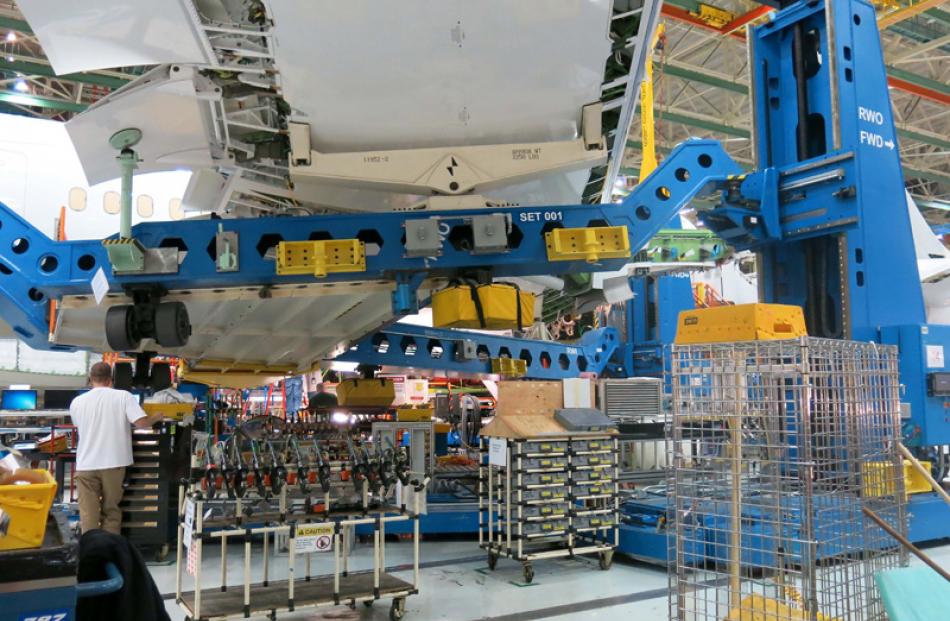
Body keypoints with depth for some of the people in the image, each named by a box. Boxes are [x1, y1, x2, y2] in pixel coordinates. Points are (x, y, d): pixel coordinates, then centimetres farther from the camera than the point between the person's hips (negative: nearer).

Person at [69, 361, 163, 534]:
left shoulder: (77, 402, 2)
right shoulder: (124, 396, -7)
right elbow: (142, 423, -15)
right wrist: (156, 418, 5)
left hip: (86, 465, 1)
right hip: (113, 463, -1)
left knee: (88, 513, 6)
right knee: (111, 510, 12)